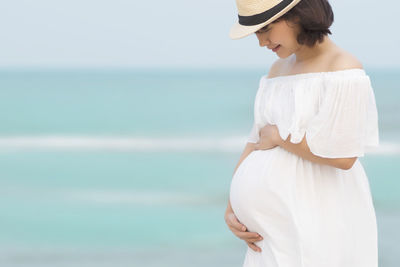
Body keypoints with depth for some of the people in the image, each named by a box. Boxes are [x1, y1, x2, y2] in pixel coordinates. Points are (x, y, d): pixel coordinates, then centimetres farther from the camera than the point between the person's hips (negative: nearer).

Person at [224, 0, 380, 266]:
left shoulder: (343, 70, -14)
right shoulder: (280, 69, 13)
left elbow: (343, 157, -21)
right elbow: (257, 144, 14)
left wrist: (277, 135, -9)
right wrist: (231, 210, 1)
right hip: (281, 226, 8)